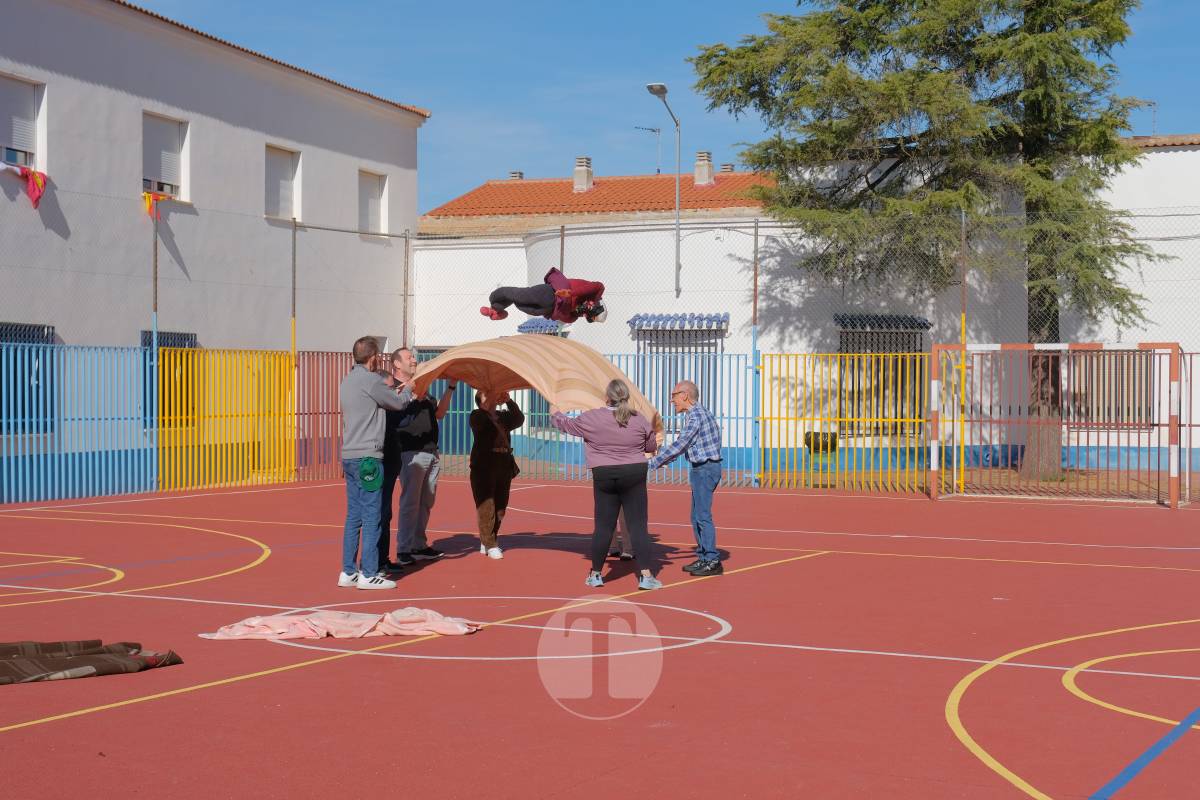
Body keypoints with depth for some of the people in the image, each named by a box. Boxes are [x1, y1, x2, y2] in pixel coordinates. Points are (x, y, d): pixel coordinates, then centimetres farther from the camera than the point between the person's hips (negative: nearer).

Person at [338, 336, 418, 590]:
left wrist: (395, 390, 24)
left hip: (349, 457, 9)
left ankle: (348, 571, 13)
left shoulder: (347, 381, 14)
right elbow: (399, 404, -1)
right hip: (367, 457, -9)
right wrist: (407, 391, 19)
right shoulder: (371, 381, -12)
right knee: (371, 517, -5)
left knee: (354, 516, 11)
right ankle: (369, 574, -4)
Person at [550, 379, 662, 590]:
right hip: (634, 476, 0)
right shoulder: (639, 420, -1)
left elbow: (568, 424, 12)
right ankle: (646, 576, -4)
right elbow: (651, 447, 10)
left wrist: (555, 414, 33)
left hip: (604, 477, 0)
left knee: (603, 526, 8)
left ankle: (595, 574, 17)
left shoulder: (592, 418, -5)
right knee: (638, 525, 0)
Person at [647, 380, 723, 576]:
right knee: (697, 516, 13)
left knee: (703, 515, -8)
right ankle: (703, 558, 17)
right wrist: (661, 460, 22)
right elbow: (683, 445, 22)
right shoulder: (699, 413, 16)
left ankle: (713, 561, -6)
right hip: (702, 469, 10)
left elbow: (679, 445, -21)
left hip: (705, 469, -10)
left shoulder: (696, 415, -16)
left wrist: (653, 463, -18)